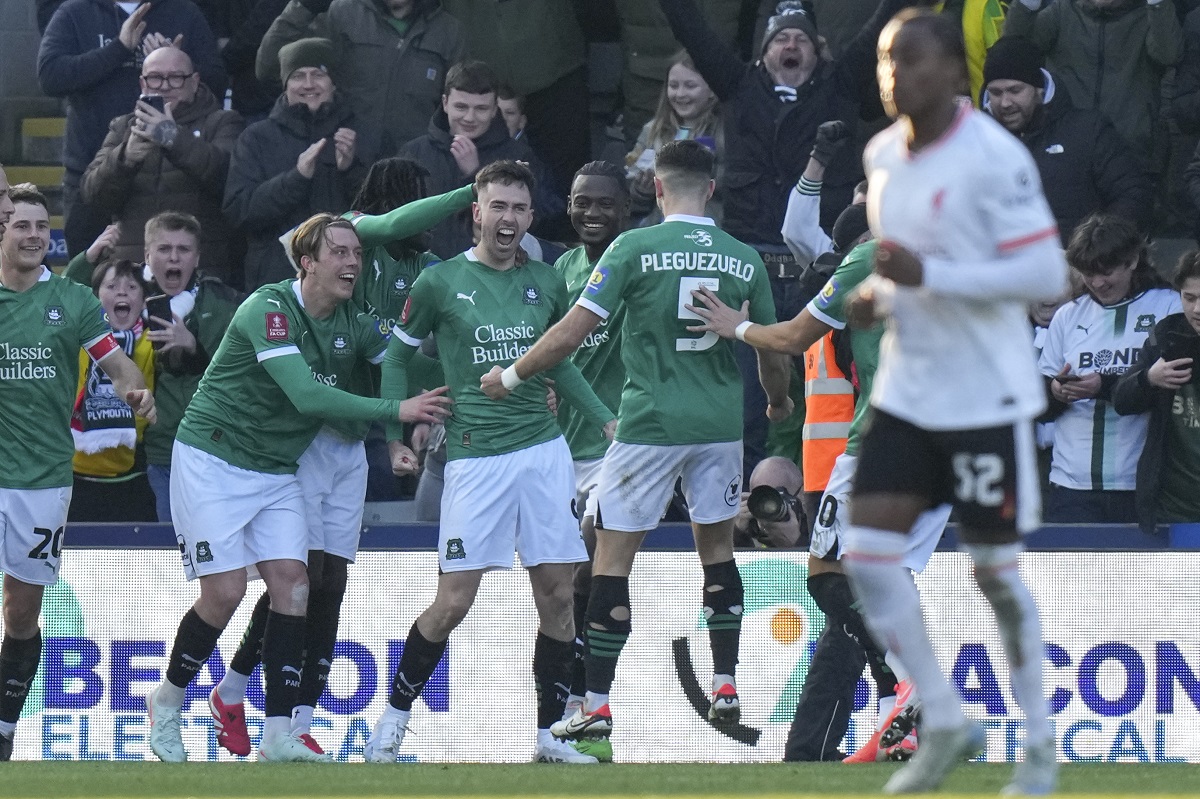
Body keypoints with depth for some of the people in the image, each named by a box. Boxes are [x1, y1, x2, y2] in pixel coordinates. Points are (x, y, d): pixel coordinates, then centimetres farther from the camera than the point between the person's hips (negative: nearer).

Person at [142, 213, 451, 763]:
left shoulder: (350, 323, 1)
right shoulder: (269, 309, -23)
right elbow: (308, 396, -32)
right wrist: (396, 410, -34)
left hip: (276, 469, 7)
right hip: (213, 460, -7)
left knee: (291, 583, -7)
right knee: (225, 591, -11)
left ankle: (278, 737, -6)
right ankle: (167, 702, 13)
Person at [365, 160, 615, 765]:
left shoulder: (545, 283, 9)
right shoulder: (441, 283, -1)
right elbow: (398, 354, 10)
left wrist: (606, 419, 13)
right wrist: (397, 436, 3)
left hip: (544, 449, 4)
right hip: (475, 458, -4)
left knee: (556, 594, 0)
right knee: (454, 601, -5)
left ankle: (549, 734, 9)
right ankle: (394, 716, 13)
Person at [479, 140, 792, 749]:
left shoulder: (634, 248, -8)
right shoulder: (744, 259, 3)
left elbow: (573, 332, -8)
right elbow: (771, 350, 12)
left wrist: (511, 376, 6)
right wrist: (779, 401, 34)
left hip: (649, 422, -4)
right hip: (720, 424, 4)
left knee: (612, 555, 2)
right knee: (717, 546, 20)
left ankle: (597, 705, -1)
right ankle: (726, 688, 15)